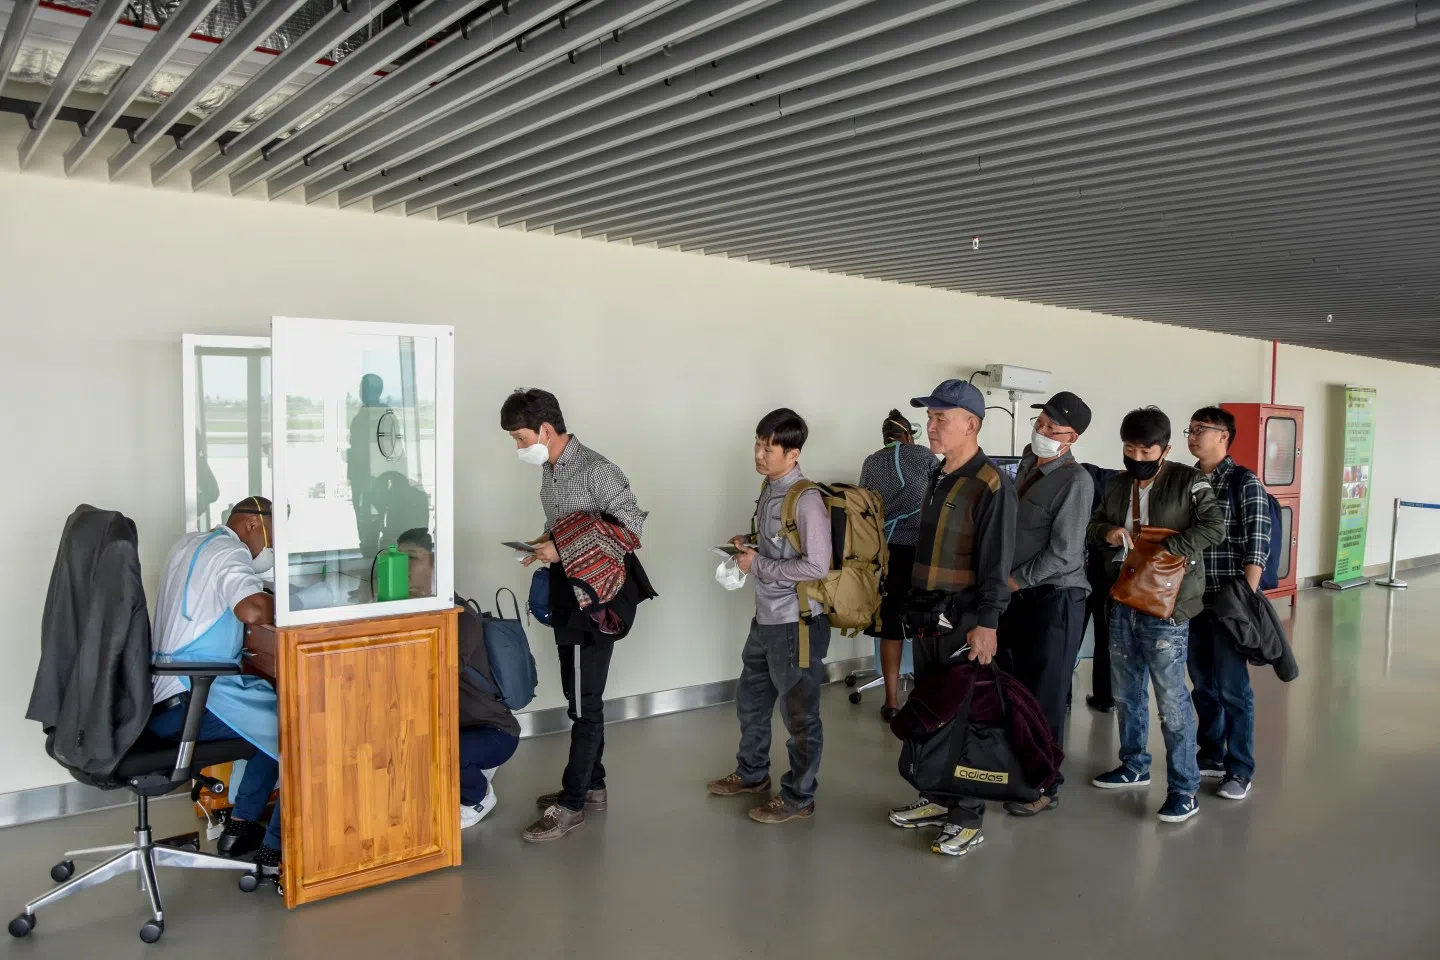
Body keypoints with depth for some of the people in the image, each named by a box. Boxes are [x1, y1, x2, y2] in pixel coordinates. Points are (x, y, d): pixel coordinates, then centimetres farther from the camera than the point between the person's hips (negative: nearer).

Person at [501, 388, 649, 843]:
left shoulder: (595, 469, -18)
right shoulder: (549, 470, 9)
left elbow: (632, 524, -20)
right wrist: (545, 543, 1)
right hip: (567, 593, 9)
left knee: (584, 702, -1)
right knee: (580, 697, 16)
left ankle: (572, 803, 8)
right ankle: (591, 786, 29)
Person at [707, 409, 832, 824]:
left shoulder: (806, 500, -21)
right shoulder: (769, 487, 6)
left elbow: (817, 565, -26)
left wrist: (758, 566, -19)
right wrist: (751, 545, 1)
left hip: (797, 623, -9)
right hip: (765, 618, 9)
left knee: (799, 714, 7)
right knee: (750, 700, 23)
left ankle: (799, 797, 24)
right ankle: (752, 773, 43)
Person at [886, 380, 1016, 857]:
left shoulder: (991, 484, -13)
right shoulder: (938, 478, 13)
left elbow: (997, 562, -18)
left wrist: (987, 623, -22)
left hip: (963, 621, -8)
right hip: (928, 619, 8)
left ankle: (968, 817, 13)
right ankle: (941, 798, 30)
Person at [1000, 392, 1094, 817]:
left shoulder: (1074, 480, -13)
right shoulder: (1027, 466, 11)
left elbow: (1062, 554, -18)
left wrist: (1013, 581, -10)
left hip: (1055, 598, -7)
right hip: (1018, 596, 7)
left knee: (1046, 697, 1)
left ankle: (1045, 786, 14)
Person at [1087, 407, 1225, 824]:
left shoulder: (1188, 482, -7)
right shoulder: (1117, 486, 11)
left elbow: (1214, 527, -17)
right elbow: (1093, 525, 20)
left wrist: (1163, 550, -22)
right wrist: (1107, 532, -3)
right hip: (1122, 602, 7)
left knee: (1171, 699, -4)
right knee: (1126, 692, 17)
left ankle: (1184, 788, 6)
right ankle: (1134, 766, 34)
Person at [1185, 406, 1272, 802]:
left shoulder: (1244, 482, -6)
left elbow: (1256, 546, -11)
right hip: (1192, 600, 5)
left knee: (1232, 687, 1)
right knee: (1202, 684, 14)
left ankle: (1239, 769, 13)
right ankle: (1211, 754, 28)